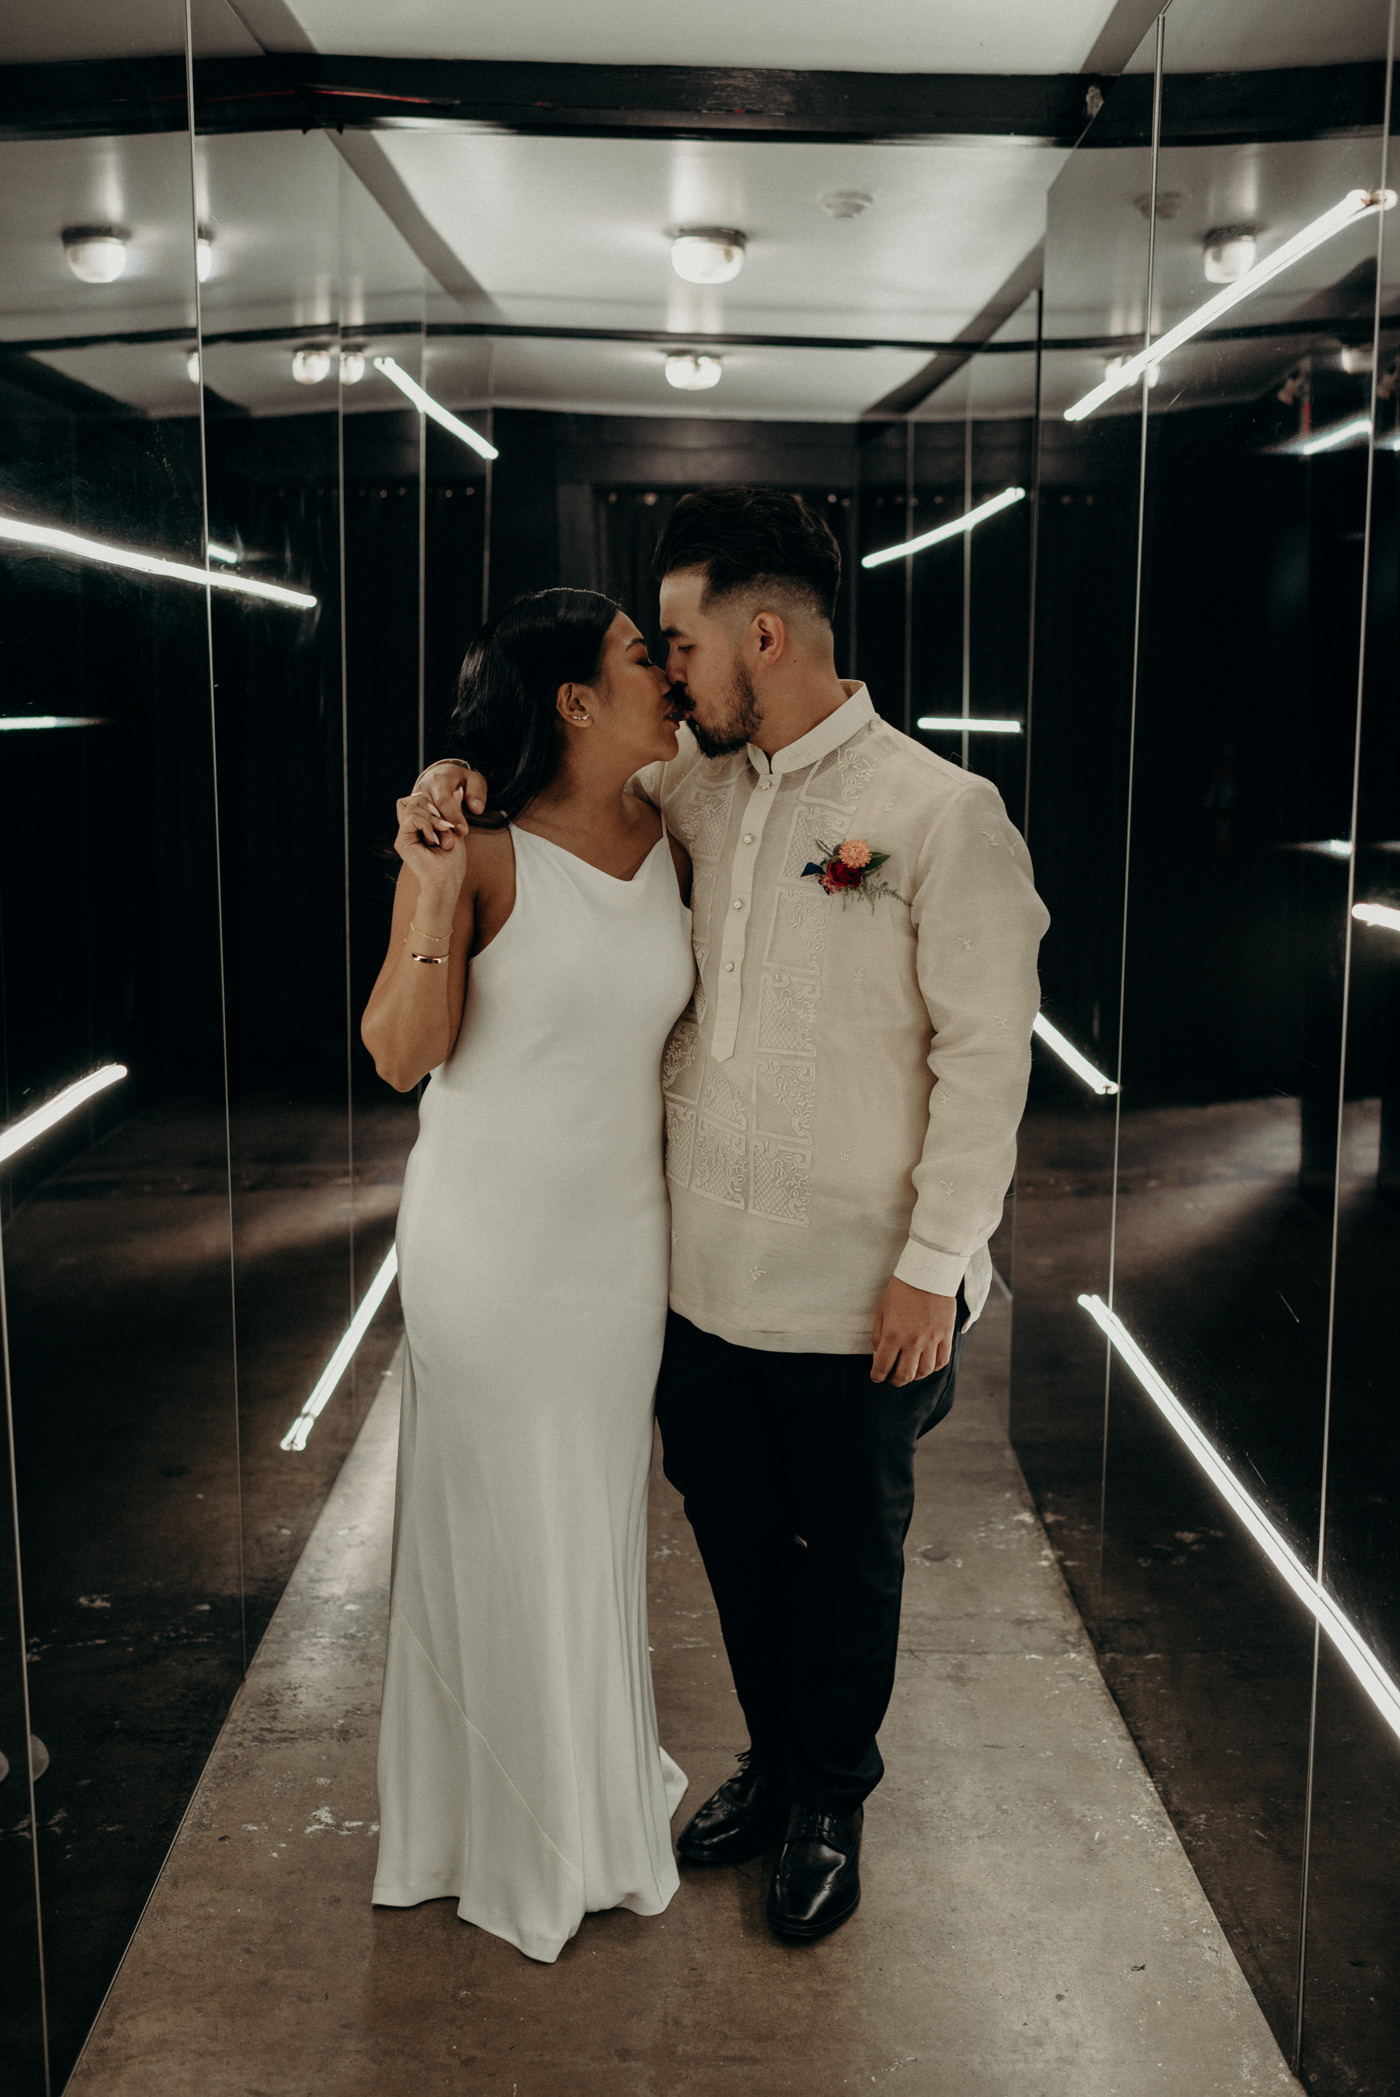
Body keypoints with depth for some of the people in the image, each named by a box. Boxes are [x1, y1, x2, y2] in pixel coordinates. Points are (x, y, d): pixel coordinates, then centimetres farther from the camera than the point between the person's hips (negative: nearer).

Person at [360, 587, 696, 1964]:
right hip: (491, 1234, -5)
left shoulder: (673, 844, 1)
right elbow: (402, 1055, -18)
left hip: (622, 1231, 5)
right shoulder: (481, 852, -16)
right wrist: (435, 892, -28)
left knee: (601, 1509, 19)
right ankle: (514, 1822, 32)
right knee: (502, 1521, 10)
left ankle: (598, 1786, 42)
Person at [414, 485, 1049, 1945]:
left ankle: (831, 1801, 37)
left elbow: (986, 1051, -13)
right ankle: (773, 1758, 44)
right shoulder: (692, 788, 4)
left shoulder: (939, 811, -14)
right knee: (733, 1533, 20)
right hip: (701, 1267, 6)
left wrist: (934, 1262, -14)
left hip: (858, 1294, -5)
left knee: (848, 1558, 14)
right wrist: (464, 780, 0)